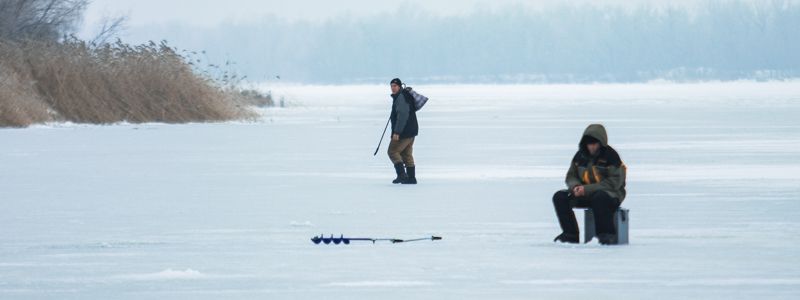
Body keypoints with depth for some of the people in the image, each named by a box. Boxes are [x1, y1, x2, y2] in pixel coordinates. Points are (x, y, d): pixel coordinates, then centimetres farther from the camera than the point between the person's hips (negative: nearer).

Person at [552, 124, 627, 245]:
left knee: (599, 198, -42)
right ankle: (570, 234, -11)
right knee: (559, 197, -12)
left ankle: (607, 234, -32)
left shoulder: (610, 155, -14)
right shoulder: (580, 156, 5)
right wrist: (576, 187, -13)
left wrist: (587, 189, -24)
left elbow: (614, 182, -18)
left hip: (611, 193, -6)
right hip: (585, 194, 6)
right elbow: (571, 176, 13)